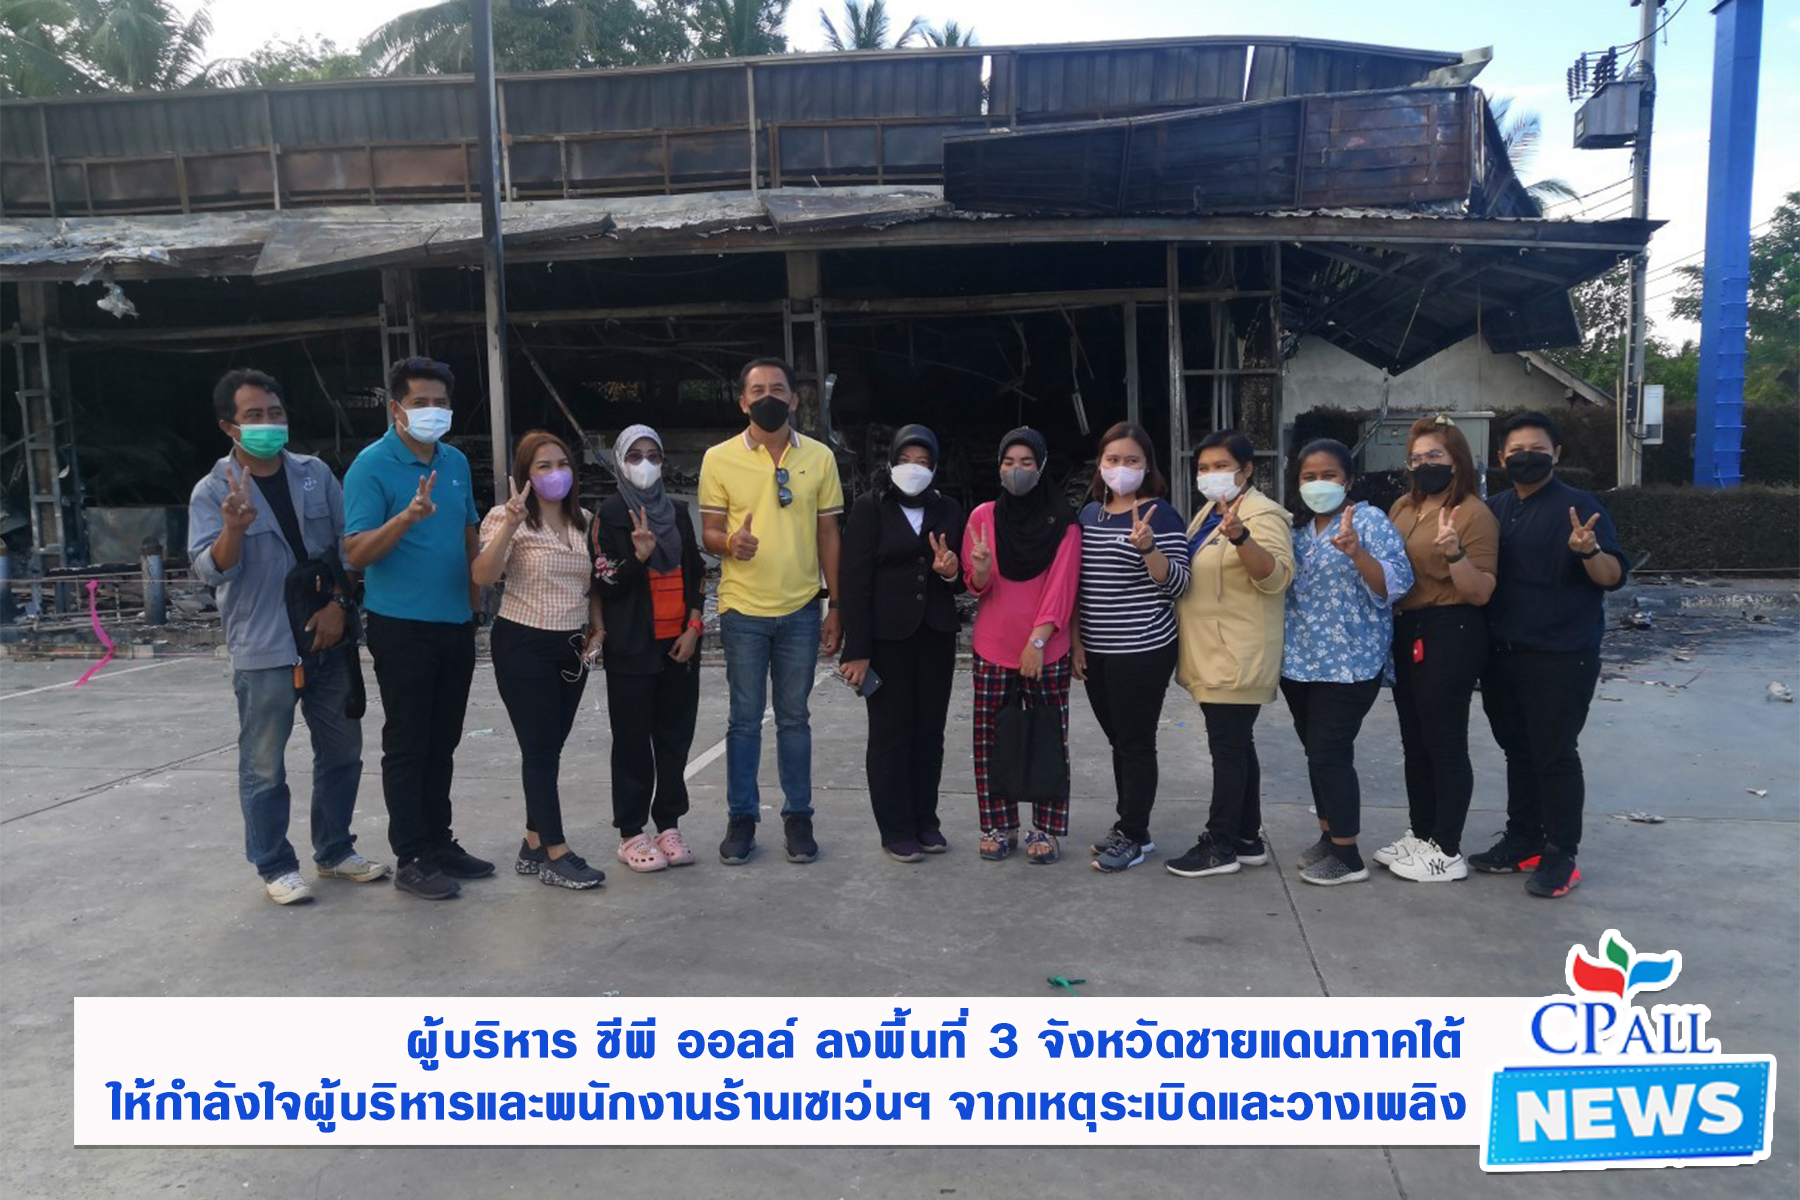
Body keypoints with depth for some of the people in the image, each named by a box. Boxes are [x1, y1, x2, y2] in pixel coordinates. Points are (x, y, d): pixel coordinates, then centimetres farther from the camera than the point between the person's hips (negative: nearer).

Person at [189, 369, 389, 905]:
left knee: (341, 753, 14)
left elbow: (346, 542, 8)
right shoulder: (213, 491, -6)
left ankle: (334, 851, 29)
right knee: (264, 767, 4)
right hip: (263, 650, -4)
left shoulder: (315, 473, 5)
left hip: (329, 641, 4)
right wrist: (234, 530, -32)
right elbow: (210, 570, -13)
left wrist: (338, 602, -5)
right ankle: (275, 866, 18)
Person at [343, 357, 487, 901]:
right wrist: (408, 516, -30)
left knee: (442, 743, 14)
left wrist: (474, 599, 15)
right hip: (402, 627, -6)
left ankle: (439, 841, 26)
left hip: (456, 625, 6)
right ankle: (411, 858, 10)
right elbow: (357, 552, -16)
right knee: (407, 745, 1)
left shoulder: (456, 462, 9)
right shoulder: (372, 466, -10)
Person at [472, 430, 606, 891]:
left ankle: (534, 845, 22)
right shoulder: (507, 518, -8)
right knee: (540, 750, -3)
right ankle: (557, 855, 3)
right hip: (523, 648, -6)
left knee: (549, 748, 12)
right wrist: (510, 523, -32)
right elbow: (483, 576, -23)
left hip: (572, 647, 6)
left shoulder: (585, 521, 8)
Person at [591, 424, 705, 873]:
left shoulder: (677, 512, 11)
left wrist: (694, 625, 2)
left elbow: (696, 573, 13)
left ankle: (668, 825, 16)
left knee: (675, 736, 7)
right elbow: (603, 583, -6)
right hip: (632, 647, -4)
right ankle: (631, 834, 7)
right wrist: (638, 556, -22)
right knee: (633, 740, 0)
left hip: (680, 644, 4)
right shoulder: (610, 514, -2)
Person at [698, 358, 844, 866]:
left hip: (801, 610, 1)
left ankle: (798, 816, 21)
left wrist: (835, 606, 5)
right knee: (745, 720, 6)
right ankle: (741, 818, 18)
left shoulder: (819, 457, 3)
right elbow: (709, 533, 2)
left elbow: (828, 534, 7)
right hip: (743, 610, -1)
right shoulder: (719, 458, -1)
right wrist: (730, 543, -22)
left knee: (794, 718, 10)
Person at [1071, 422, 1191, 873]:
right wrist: (1076, 642, 11)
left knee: (1136, 743, 1)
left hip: (1142, 650, -6)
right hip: (1096, 650, 6)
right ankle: (1128, 825, 26)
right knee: (1118, 740, 14)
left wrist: (1147, 548, -27)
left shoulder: (1160, 514, -8)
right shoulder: (1089, 512, 10)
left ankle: (1133, 836, 11)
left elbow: (1178, 585, -12)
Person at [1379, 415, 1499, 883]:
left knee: (1445, 742, -1)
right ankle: (1420, 835, 29)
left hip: (1450, 635, -8)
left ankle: (1448, 852, 9)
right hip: (1405, 632, 8)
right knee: (1415, 740, 16)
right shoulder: (1402, 507, 11)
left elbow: (1481, 592, -15)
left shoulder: (1474, 513, -10)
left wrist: (1454, 553, -30)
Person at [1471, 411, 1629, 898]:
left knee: (1554, 754, -1)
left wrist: (1588, 551, -34)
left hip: (1561, 656, -6)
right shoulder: (1494, 509, 10)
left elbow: (1613, 576, -13)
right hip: (1502, 653, 6)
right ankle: (1522, 840, 28)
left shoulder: (1578, 506, -7)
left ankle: (1561, 856, 10)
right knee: (1517, 749, 15)